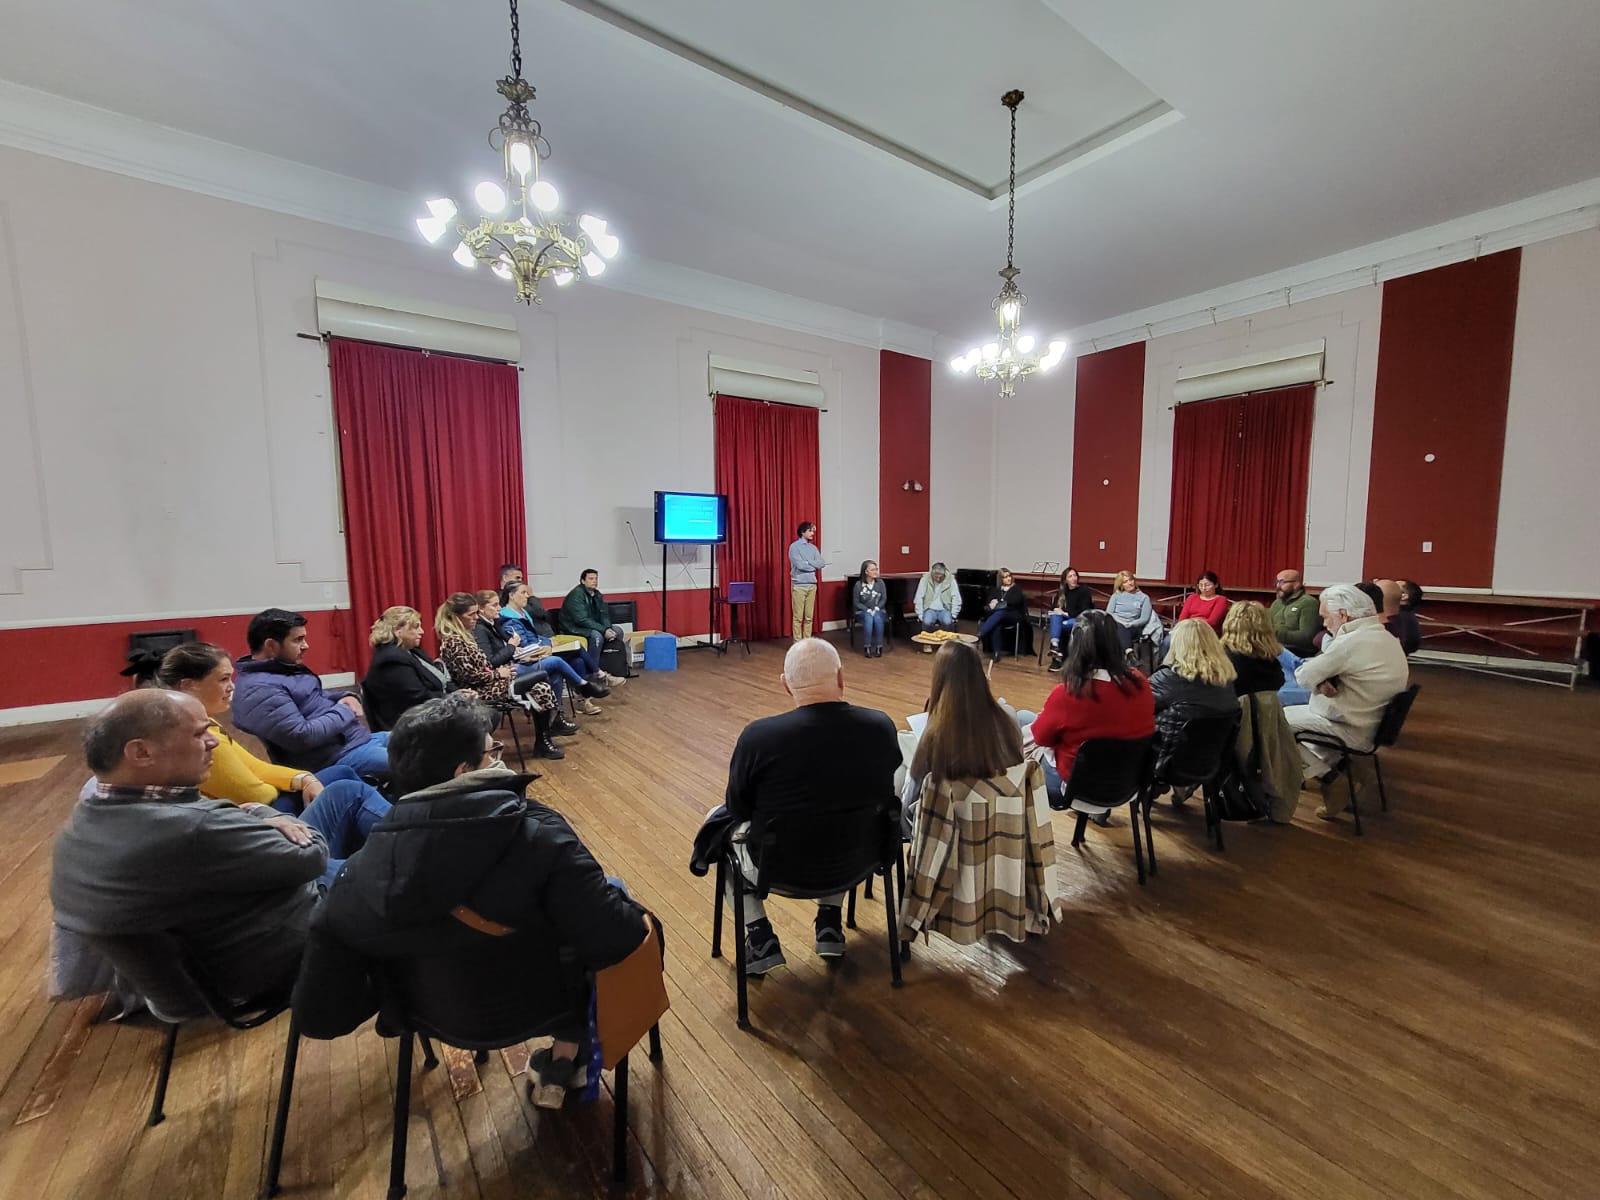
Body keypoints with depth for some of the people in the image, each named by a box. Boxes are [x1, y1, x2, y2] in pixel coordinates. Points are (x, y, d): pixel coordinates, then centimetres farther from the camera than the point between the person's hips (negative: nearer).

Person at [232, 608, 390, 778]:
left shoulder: (285, 667, 11)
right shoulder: (258, 689, -19)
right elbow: (302, 737, -25)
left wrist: (346, 698, 4)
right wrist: (345, 712, -12)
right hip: (337, 757, -10)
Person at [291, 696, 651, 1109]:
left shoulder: (359, 876, -18)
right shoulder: (534, 834, -31)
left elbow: (319, 1015, -10)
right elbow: (611, 940, -29)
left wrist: (402, 979, 8)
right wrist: (632, 911, -7)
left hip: (436, 1014, 5)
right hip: (533, 1008, -4)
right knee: (614, 902, 20)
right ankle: (565, 1060, 24)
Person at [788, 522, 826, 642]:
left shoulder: (813, 548, 12)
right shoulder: (794, 546, -6)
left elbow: (822, 564, 0)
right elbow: (800, 565, -18)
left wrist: (807, 563, -10)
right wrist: (814, 565, -4)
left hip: (812, 584, 6)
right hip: (799, 585, -6)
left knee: (809, 616, 9)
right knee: (798, 617, -2)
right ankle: (798, 643, 4)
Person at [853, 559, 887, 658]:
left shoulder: (880, 583, 2)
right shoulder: (859, 584, -6)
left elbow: (884, 599, 3)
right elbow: (856, 603, -3)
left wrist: (876, 608, -13)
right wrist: (868, 610, -15)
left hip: (878, 610, 1)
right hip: (863, 611, -1)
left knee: (878, 619, -33)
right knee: (868, 619, -35)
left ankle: (879, 647, -24)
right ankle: (867, 647, -26)